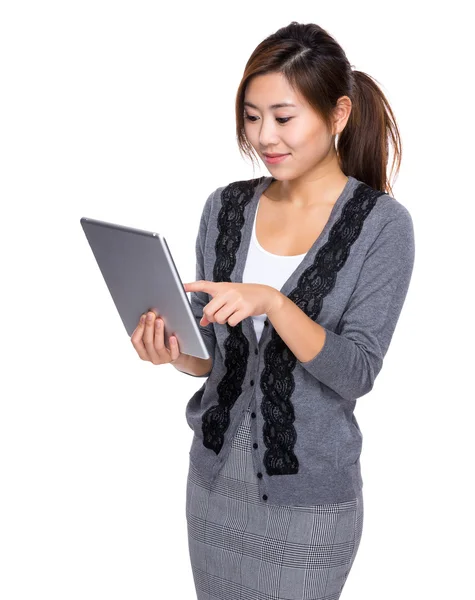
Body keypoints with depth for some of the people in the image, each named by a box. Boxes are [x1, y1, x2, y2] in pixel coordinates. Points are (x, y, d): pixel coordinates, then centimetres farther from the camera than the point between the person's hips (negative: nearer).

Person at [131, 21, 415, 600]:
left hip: (309, 498, -4)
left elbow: (357, 373, -18)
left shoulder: (381, 222, -13)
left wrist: (273, 302, -31)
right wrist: (175, 351, -16)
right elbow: (211, 354, 6)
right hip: (215, 475, 4)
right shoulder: (226, 206, -1)